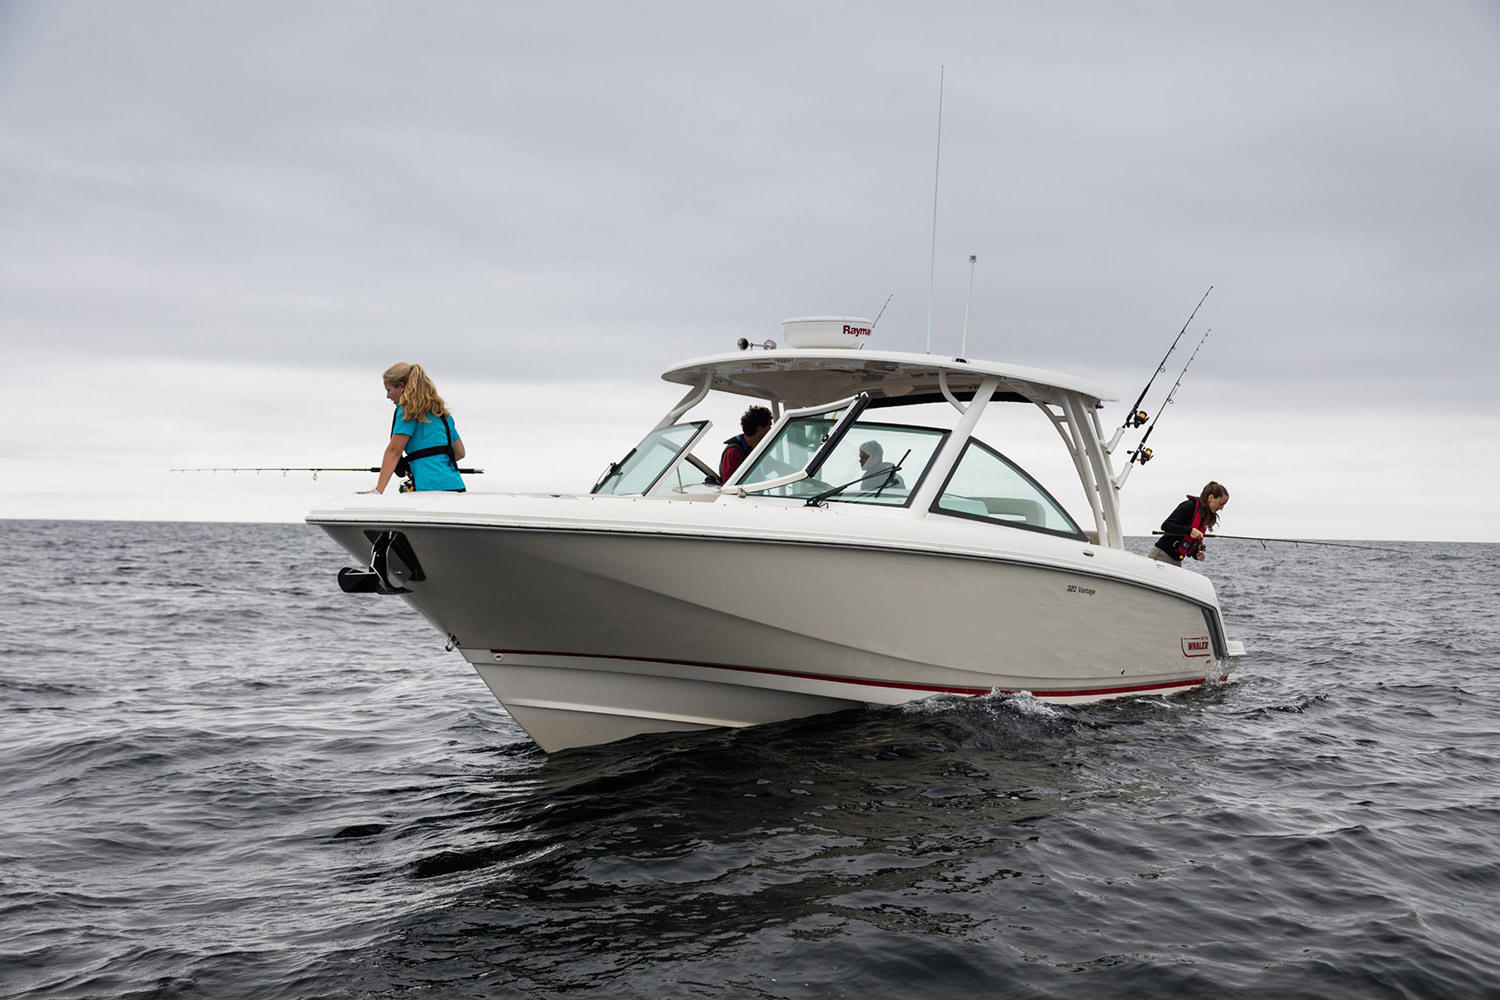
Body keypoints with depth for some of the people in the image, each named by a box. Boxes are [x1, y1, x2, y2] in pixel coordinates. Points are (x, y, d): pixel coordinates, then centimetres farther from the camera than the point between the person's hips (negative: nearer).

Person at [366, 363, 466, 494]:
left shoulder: (407, 408, 0)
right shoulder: (442, 411, 22)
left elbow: (394, 451, -9)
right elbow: (460, 452, 25)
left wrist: (378, 490, -13)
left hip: (430, 487, -8)